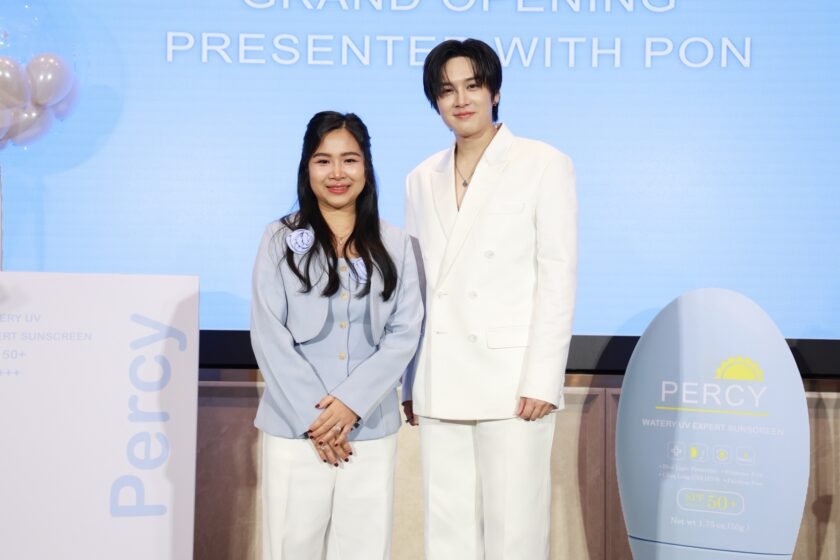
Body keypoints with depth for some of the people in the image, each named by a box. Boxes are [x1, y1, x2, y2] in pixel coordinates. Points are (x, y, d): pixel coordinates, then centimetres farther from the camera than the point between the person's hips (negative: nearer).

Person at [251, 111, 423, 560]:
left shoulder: (394, 245, 7)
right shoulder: (281, 240, 2)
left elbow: (405, 333, 1)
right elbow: (269, 336, -3)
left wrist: (351, 400, -10)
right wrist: (311, 416, -9)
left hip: (370, 429, 1)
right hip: (295, 427, -1)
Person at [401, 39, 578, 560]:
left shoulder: (545, 164, 0)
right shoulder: (422, 179, 14)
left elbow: (558, 276, -5)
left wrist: (542, 380, -11)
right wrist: (409, 384, 10)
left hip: (511, 379, -4)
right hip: (440, 386, 5)